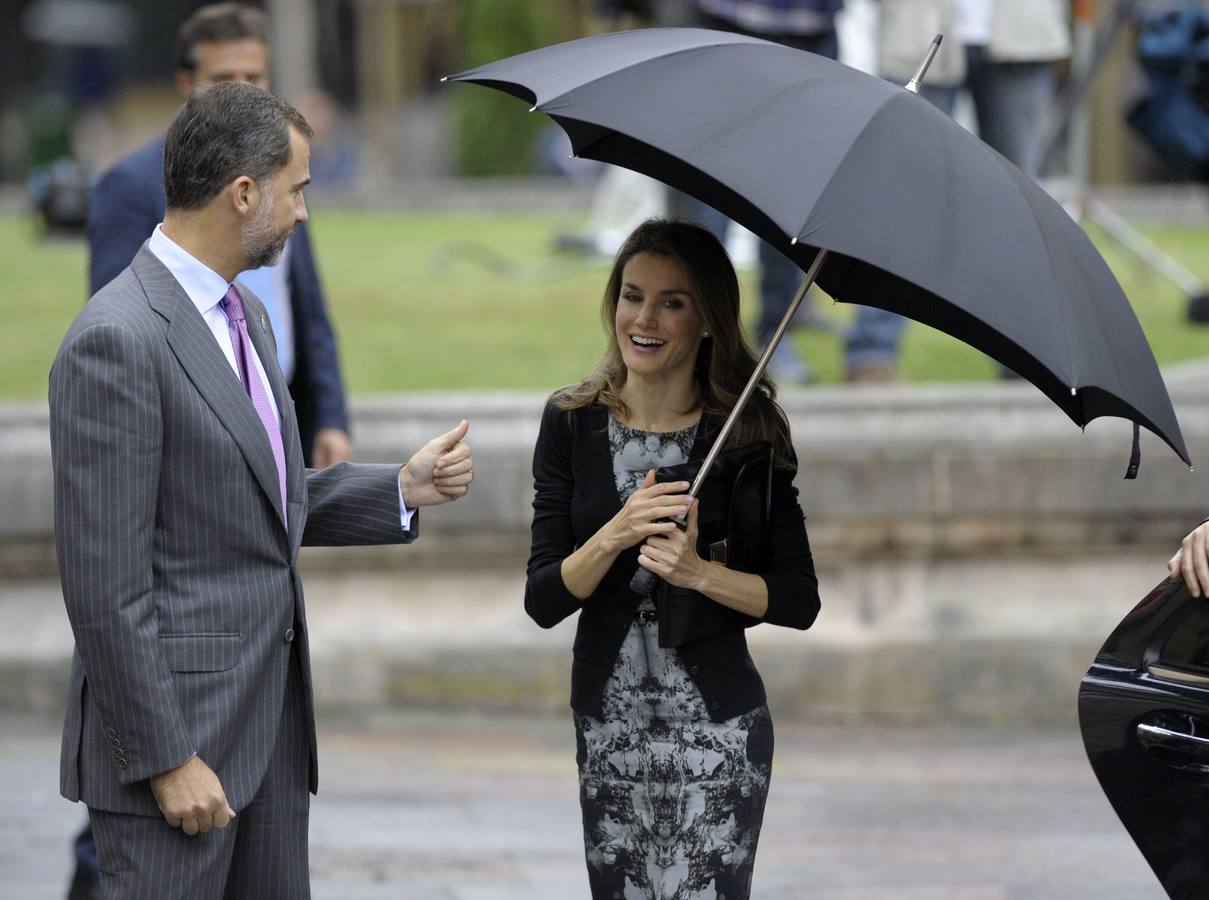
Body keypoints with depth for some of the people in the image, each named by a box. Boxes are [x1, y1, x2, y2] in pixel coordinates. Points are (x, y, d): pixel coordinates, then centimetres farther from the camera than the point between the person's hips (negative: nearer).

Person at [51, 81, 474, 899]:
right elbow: (105, 583, -19)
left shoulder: (243, 313, 13)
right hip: (174, 721, -9)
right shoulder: (117, 340, -17)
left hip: (270, 716, 9)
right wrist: (167, 758, -19)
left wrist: (404, 488, 8)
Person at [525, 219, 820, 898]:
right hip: (607, 727, 3)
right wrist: (613, 536, -19)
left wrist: (699, 573, -20)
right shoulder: (573, 424, 1)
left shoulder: (746, 431, -4)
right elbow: (543, 602, -3)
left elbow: (801, 602, -5)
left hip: (717, 733, -3)